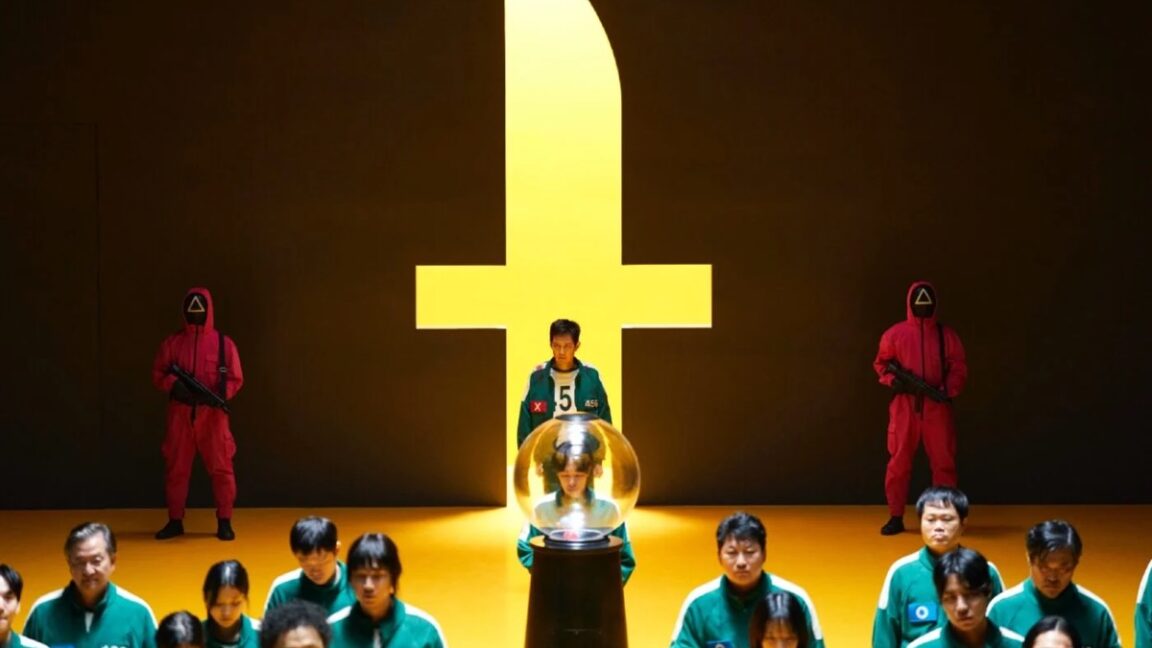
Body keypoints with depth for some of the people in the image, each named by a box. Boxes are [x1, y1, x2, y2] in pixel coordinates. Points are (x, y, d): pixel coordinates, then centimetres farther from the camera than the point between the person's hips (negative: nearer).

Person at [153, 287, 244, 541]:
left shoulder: (224, 343, 3)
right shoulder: (173, 343, 7)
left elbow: (235, 379, 3)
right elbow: (158, 373, 7)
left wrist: (218, 394, -15)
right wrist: (173, 385, -14)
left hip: (213, 415, -2)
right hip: (180, 414, 2)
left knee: (221, 468, -3)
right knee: (176, 468, 5)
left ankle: (224, 522, 5)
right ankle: (175, 521, 15)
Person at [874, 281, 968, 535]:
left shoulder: (946, 335, 6)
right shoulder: (895, 333, 5)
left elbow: (959, 368, 5)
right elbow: (881, 363, 10)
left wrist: (948, 390, -12)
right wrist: (892, 380, -9)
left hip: (937, 406, 0)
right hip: (904, 405, 0)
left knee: (943, 462, 2)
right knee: (899, 461, 0)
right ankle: (896, 517, 7)